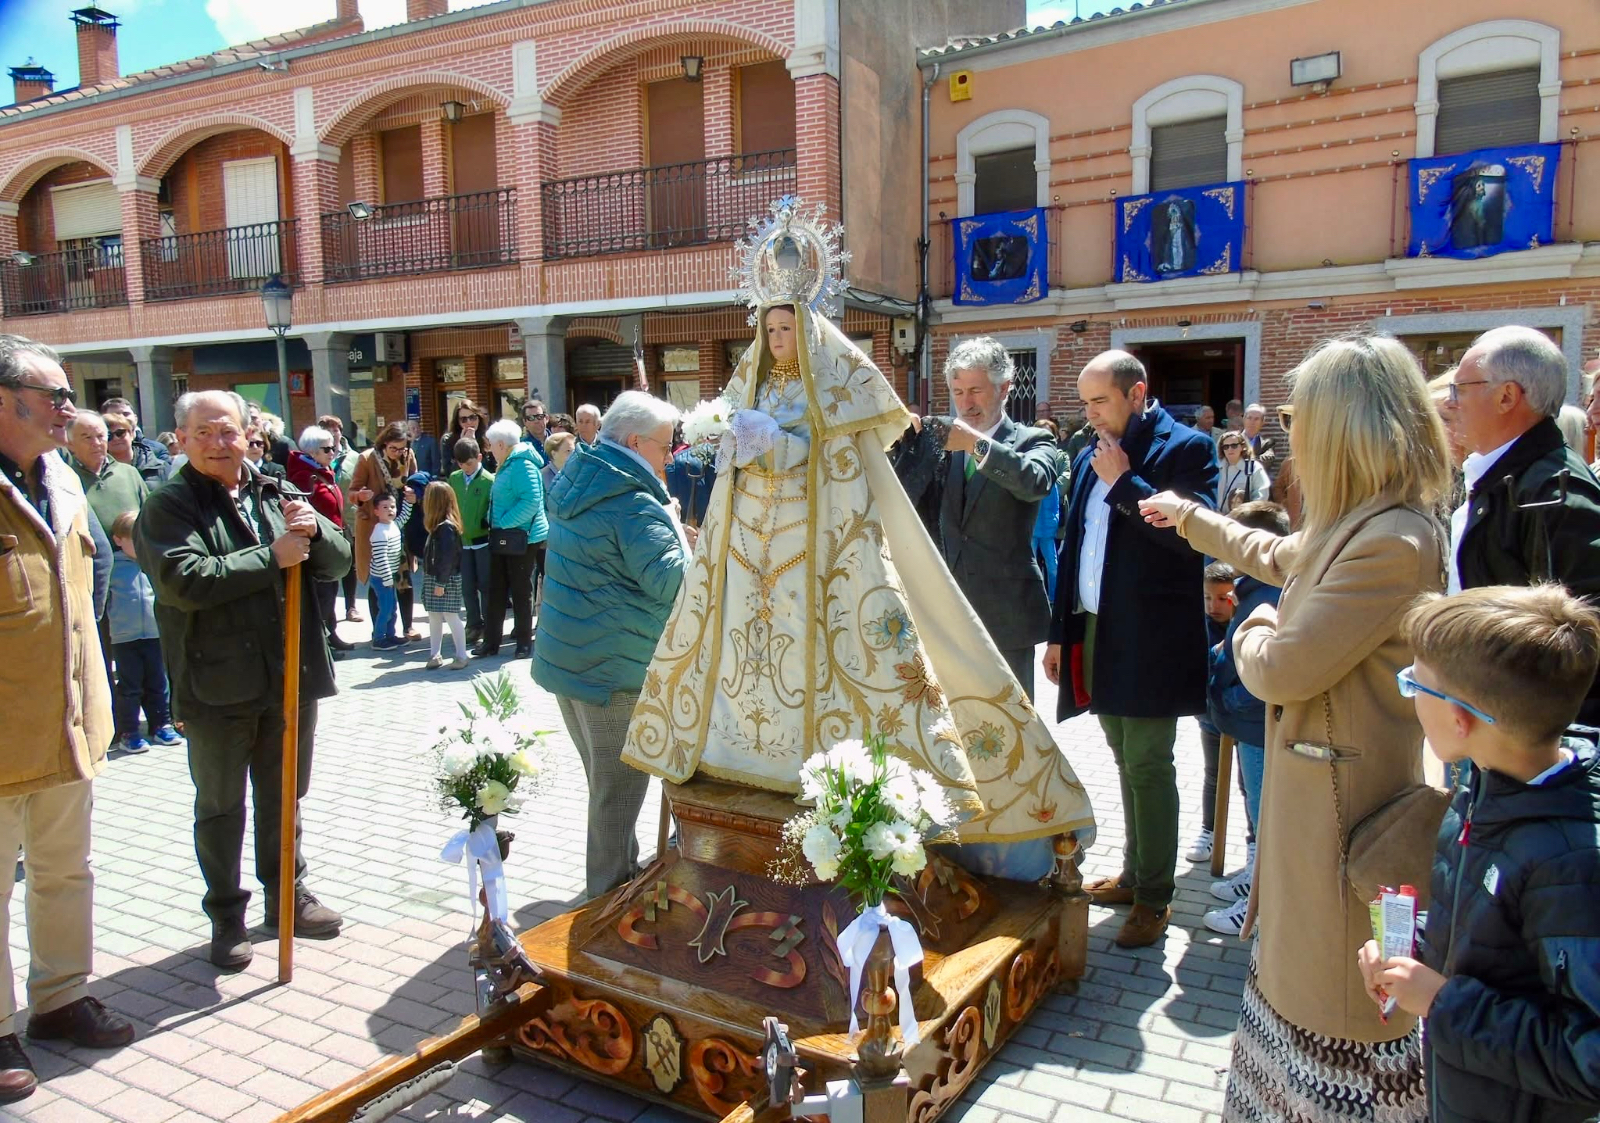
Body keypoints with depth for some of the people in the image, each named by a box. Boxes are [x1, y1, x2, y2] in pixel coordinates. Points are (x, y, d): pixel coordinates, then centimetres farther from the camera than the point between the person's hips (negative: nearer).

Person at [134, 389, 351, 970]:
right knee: (220, 808, 11)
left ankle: (287, 895, 35)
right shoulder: (169, 505, -6)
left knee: (283, 798, 18)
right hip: (217, 687, -4)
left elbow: (338, 563, 5)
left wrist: (314, 531, -15)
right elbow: (185, 581, -22)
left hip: (291, 677, 4)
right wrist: (272, 557, -21)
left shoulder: (277, 495, 8)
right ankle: (226, 916, 27)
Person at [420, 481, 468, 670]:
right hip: (433, 578, 9)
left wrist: (441, 583, -20)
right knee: (434, 617, 12)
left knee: (451, 616, -3)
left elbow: (447, 557, -21)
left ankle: (461, 656, 4)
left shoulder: (446, 526, -18)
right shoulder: (438, 525, 11)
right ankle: (435, 654, 20)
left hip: (446, 580, -9)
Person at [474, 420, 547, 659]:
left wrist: (505, 522, -20)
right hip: (502, 537, 10)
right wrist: (495, 523, 14)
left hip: (521, 538, -10)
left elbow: (531, 501, -26)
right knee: (495, 590, 11)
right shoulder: (507, 465, 15)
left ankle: (524, 641, 13)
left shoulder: (522, 465, -17)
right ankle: (491, 641, 18)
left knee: (521, 590, 1)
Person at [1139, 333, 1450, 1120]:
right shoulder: (1356, 527, 7)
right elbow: (1277, 557, 28)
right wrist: (1187, 517, 41)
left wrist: (1253, 633, 0)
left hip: (1342, 805, -10)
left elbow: (1282, 669, -24)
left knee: (1337, 1005, 5)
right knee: (1300, 973, 23)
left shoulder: (1394, 542, -25)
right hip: (1314, 790, 10)